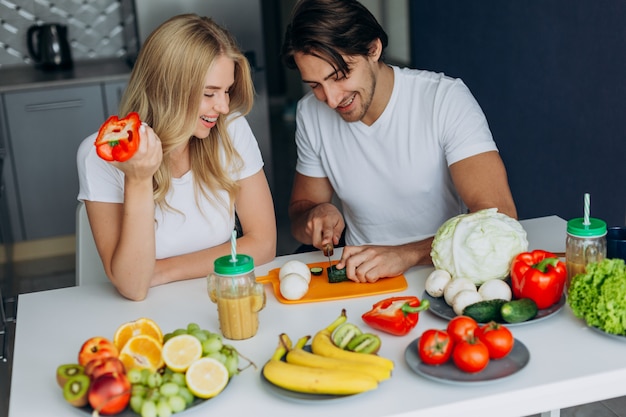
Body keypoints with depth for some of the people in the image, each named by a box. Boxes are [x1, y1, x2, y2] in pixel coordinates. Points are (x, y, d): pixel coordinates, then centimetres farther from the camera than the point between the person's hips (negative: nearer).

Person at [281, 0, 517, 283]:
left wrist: (407, 254, -36)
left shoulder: (446, 99, -15)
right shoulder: (310, 114, -1)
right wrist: (315, 215, -13)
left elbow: (499, 217, -23)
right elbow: (300, 208, 11)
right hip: (359, 276, 3)